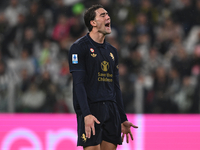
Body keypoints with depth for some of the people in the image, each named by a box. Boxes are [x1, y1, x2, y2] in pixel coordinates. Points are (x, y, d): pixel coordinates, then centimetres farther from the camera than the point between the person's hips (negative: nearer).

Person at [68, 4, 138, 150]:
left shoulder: (112, 50, 18)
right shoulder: (79, 47, -3)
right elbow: (79, 84, -12)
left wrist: (123, 119, 18)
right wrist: (86, 114, -23)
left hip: (111, 110, 7)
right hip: (90, 109, -7)